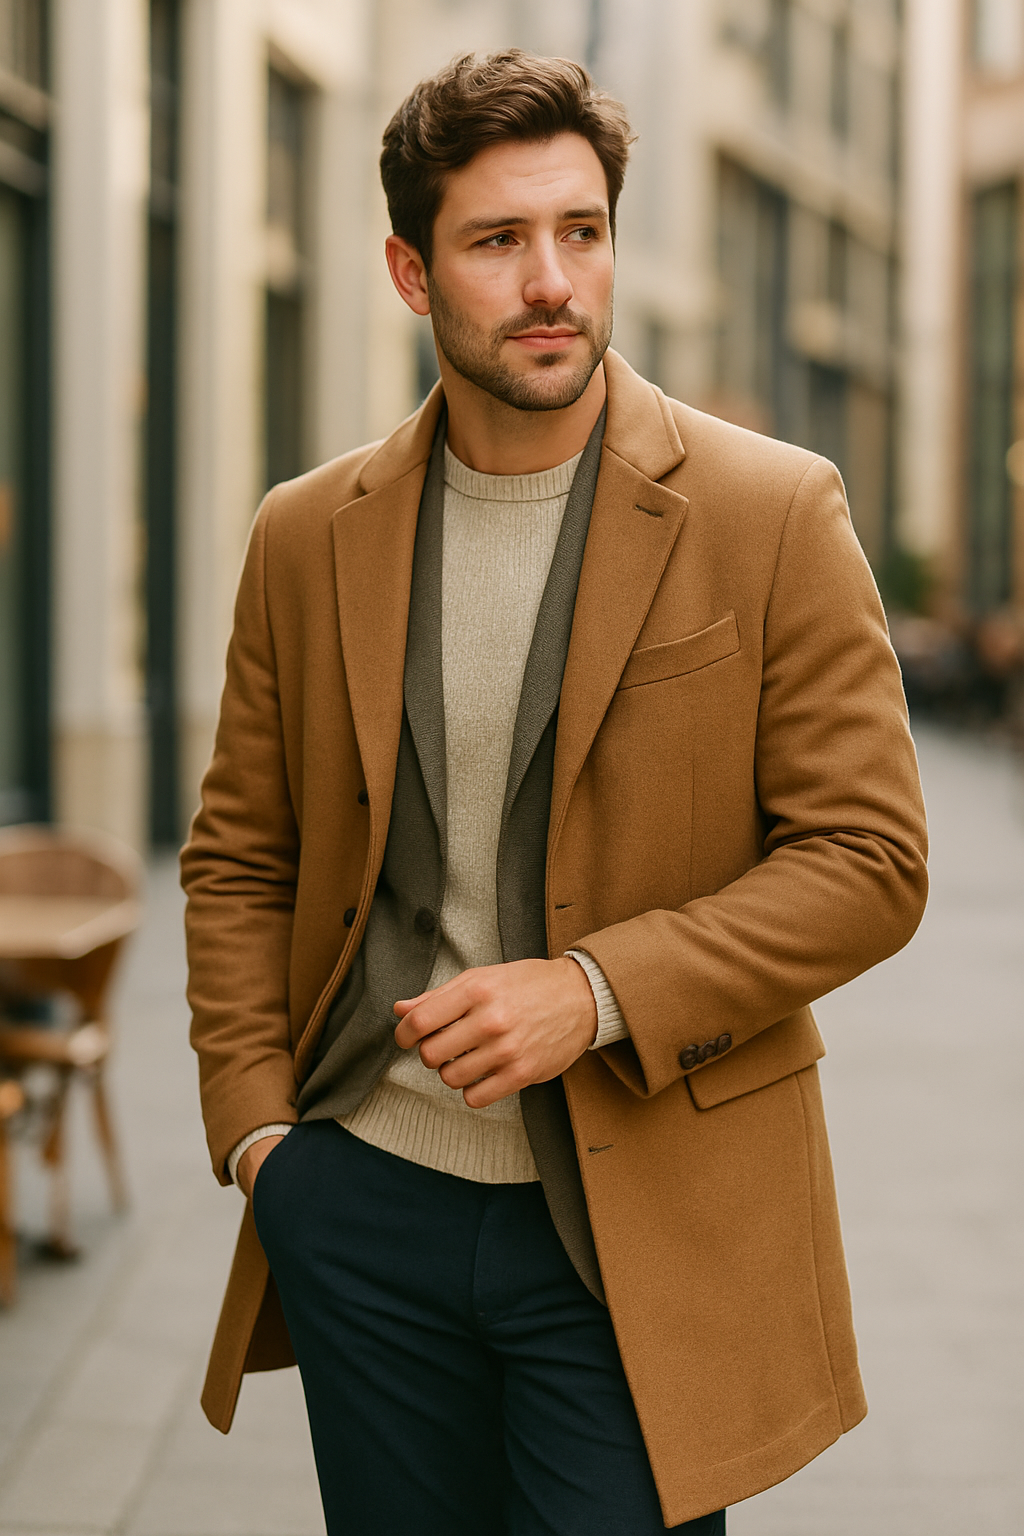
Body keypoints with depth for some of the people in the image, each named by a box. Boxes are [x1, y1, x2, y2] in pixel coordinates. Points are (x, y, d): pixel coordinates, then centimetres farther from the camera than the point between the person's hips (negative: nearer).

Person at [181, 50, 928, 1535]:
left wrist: (598, 990, -18)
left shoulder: (773, 516, -6)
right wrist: (251, 1122, 1)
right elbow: (239, 859, 12)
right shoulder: (308, 537, 5)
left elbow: (868, 858, -7)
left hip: (641, 1232, -3)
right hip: (363, 1205, 3)